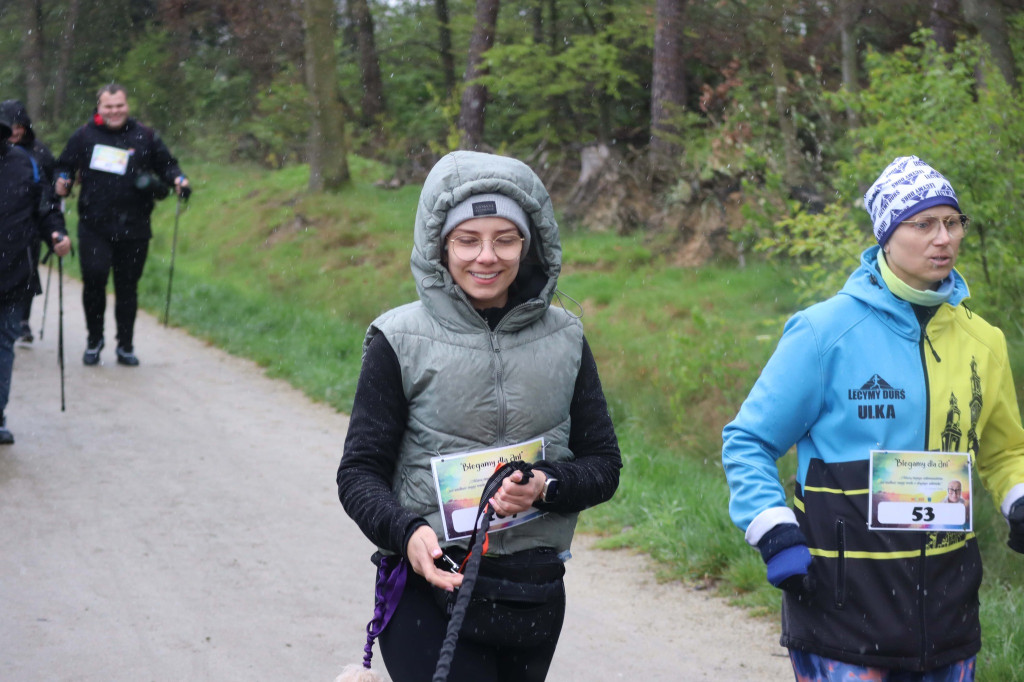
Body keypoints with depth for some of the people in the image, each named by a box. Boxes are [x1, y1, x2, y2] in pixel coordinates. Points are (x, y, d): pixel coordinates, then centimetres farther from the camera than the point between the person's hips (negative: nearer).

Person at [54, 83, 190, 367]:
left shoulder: (145, 137, 7)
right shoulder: (84, 136, 7)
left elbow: (166, 165, 14)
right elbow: (65, 165, 17)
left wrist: (177, 180, -7)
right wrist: (63, 181, -4)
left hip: (134, 229, 1)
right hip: (94, 227, -1)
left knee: (127, 287, 7)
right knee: (94, 279, -12)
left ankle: (126, 346, 19)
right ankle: (94, 339, 8)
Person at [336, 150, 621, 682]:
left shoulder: (563, 339, 5)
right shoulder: (401, 340, -4)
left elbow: (603, 463, 6)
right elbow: (360, 471, -3)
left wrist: (546, 487, -15)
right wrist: (406, 532, -22)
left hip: (535, 592, 4)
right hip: (428, 587, -4)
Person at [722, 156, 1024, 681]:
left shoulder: (981, 340, 7)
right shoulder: (826, 331, -8)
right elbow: (747, 441, -3)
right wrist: (777, 536, -14)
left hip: (945, 592, 5)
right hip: (843, 593, -5)